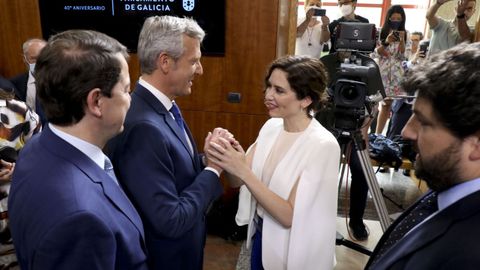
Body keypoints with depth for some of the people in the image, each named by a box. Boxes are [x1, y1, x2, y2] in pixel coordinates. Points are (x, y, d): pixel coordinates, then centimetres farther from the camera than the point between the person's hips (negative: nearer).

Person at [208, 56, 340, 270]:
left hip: (292, 252, -5)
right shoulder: (271, 126, -4)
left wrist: (244, 172, -32)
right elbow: (238, 180, -5)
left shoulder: (323, 145, -23)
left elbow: (289, 215, -25)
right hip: (260, 237, 5)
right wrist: (226, 159, -25)